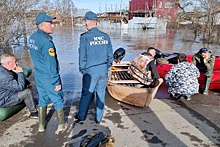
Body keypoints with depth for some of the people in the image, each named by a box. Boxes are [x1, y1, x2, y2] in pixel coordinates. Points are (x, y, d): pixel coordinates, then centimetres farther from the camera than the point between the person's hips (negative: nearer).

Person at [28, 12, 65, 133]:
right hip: (49, 77, -8)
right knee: (58, 100, 11)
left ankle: (41, 125, 30)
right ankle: (61, 124, 26)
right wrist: (57, 82, -16)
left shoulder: (32, 37, 3)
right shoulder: (46, 41, -24)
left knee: (42, 99, 19)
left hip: (38, 76, 8)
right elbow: (51, 64, -22)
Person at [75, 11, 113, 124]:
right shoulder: (105, 36, 1)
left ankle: (81, 116, 29)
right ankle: (98, 118, 25)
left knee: (86, 94, 11)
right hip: (103, 71, 4)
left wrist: (82, 70, 4)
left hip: (90, 71, -3)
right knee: (101, 94, 13)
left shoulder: (85, 37, -11)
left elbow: (82, 56, -8)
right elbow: (110, 55, 6)